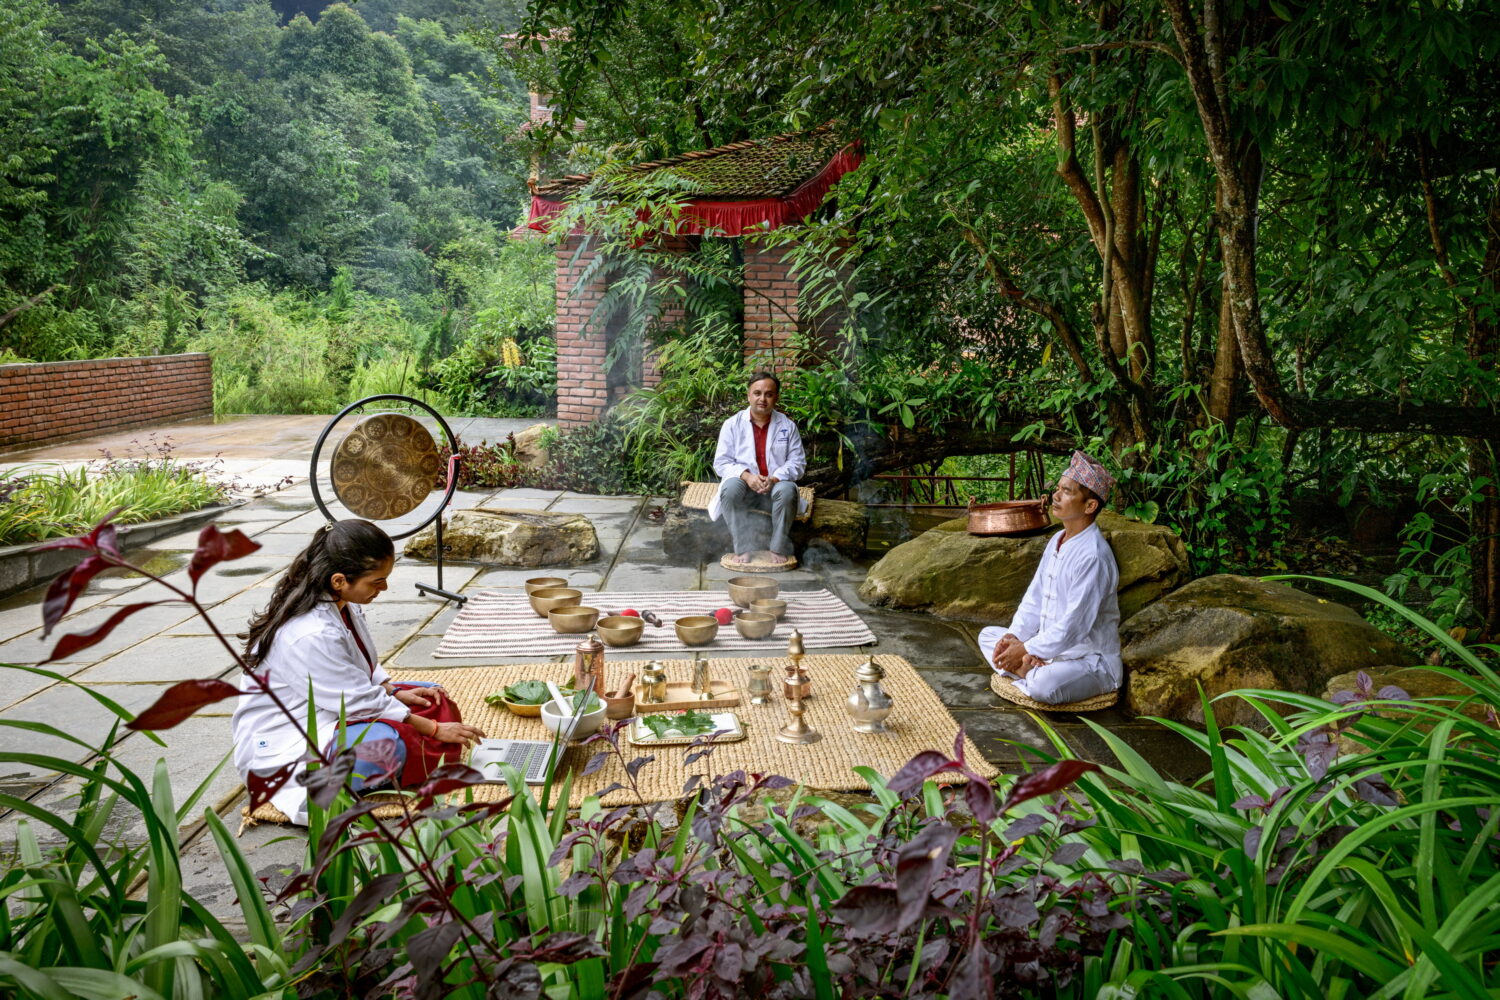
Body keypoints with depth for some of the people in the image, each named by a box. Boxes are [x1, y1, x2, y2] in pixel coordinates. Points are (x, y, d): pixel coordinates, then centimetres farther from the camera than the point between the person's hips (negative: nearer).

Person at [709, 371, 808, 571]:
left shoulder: (787, 426, 6)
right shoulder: (732, 424, 4)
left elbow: (797, 462, 1)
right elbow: (721, 462, -1)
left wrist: (774, 479, -18)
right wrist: (746, 476, -20)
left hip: (774, 487, 0)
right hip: (744, 487, 0)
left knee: (787, 490, -34)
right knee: (730, 487, -34)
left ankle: (779, 550, -21)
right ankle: (743, 550, -27)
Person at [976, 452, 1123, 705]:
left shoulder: (1093, 556, -23)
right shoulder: (1057, 541, 7)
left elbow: (1074, 625, -25)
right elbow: (1035, 598, 11)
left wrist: (1025, 650, -19)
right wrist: (1014, 636, -5)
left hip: (1091, 660, -10)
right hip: (1052, 649, 10)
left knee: (1044, 687, -38)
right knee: (988, 634, 10)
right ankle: (1031, 670, -12)